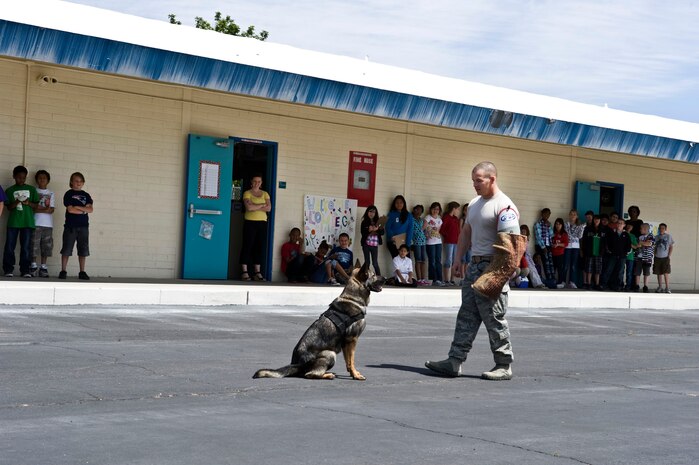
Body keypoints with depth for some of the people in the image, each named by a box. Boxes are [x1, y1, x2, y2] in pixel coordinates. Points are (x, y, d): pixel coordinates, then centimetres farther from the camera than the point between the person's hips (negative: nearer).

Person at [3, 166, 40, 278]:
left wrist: (29, 203, -11)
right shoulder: (10, 190, 9)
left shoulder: (32, 189, 10)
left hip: (28, 222, 0)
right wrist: (15, 203, -15)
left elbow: (37, 205, 10)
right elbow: (8, 207, 5)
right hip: (13, 222, 0)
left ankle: (25, 270, 1)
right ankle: (8, 270, 3)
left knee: (26, 247, -1)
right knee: (9, 246, -2)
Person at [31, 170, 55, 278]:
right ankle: (33, 266, 1)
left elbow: (51, 210, 2)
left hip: (48, 224, 2)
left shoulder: (51, 194, 13)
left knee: (46, 245, 1)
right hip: (36, 223, -2)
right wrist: (45, 208, -8)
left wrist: (38, 209, -7)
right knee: (34, 244, -6)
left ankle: (43, 267, 7)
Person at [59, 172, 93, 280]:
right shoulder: (68, 194, 2)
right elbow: (70, 209, -11)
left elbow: (91, 209, -1)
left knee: (83, 250, 3)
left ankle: (82, 272, 8)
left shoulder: (86, 195, 13)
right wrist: (84, 210, -4)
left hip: (83, 226, 3)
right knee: (66, 249, -3)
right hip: (70, 226, -3)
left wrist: (78, 207, -10)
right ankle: (63, 271, 3)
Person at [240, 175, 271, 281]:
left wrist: (254, 207, -10)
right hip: (250, 222, -4)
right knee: (247, 246, -4)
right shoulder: (247, 193, 2)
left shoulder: (265, 194, 13)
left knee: (260, 247, 1)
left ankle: (257, 272, 5)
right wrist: (262, 205, -7)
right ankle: (244, 272, -2)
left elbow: (269, 208, -1)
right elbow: (249, 207, -14)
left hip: (262, 223, 4)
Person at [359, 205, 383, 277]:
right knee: (367, 262, 3)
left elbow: (382, 233, -1)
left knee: (375, 262, 0)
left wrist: (377, 229, -20)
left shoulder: (377, 222, 5)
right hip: (366, 244, -1)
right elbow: (363, 233, -6)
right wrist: (369, 230, -22)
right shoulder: (364, 222, 2)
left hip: (375, 244, 1)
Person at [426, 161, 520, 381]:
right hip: (474, 266, 9)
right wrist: (458, 260, 16)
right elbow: (466, 233, 24)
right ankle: (454, 361, 10)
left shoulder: (504, 206, -14)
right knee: (466, 317, 8)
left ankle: (504, 366, 7)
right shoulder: (474, 204, 16)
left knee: (495, 319, -3)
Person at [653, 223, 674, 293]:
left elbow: (671, 247, 3)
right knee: (659, 273, 7)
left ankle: (667, 288, -9)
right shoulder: (656, 237, 9)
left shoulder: (668, 236, 2)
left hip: (665, 257, -3)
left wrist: (669, 255, -6)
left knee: (666, 273, -10)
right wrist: (654, 256, 5)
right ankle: (660, 287, 16)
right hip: (657, 257, 3)